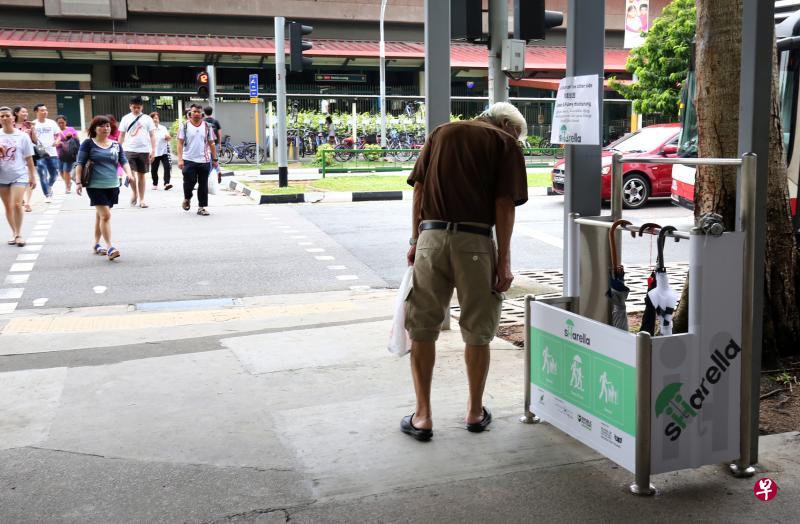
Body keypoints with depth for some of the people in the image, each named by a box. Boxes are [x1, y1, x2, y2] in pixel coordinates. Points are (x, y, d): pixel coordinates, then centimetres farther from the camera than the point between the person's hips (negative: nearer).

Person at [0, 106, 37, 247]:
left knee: (16, 204, -15)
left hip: (19, 175, -3)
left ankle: (19, 234, -2)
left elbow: (29, 158, 2)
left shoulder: (22, 136, -2)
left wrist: (32, 177, 1)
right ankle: (14, 233, 23)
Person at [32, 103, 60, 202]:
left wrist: (56, 141, -10)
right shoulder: (33, 124, -1)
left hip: (52, 153, 2)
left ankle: (49, 186, 39)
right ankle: (47, 195, 2)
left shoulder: (52, 123, 5)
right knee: (43, 176, -6)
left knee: (54, 174, 9)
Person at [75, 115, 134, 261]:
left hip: (112, 185, 5)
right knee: (105, 215, -14)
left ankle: (97, 244, 28)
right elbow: (80, 163, -1)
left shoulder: (116, 145, 11)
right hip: (95, 186, -4)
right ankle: (110, 248, -14)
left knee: (100, 215, 16)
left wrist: (129, 173, -15)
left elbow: (123, 161, 4)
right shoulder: (88, 143, -1)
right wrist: (78, 181, -8)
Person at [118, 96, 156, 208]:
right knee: (130, 174, -14)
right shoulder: (126, 118, 7)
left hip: (144, 150, 0)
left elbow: (152, 135, 4)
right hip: (130, 150, 0)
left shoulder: (147, 119, 6)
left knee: (141, 175, 7)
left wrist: (153, 151, -4)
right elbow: (121, 136, 10)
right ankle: (135, 193, 10)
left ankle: (141, 199, 13)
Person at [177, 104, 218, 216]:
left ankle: (201, 207, 10)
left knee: (203, 185, 3)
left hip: (204, 161, 2)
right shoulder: (184, 126, 2)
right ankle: (187, 198, 24)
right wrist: (180, 159, -9)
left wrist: (215, 159, 8)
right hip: (189, 160, -2)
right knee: (189, 182, -5)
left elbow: (211, 143, 12)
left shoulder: (207, 126, 9)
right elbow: (180, 143, 0)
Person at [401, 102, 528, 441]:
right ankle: (475, 412, 25)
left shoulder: (442, 132, 18)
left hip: (431, 236, 3)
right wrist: (503, 260, -1)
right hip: (475, 240, -2)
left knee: (422, 328, 10)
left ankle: (423, 416, 13)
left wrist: (415, 240, 14)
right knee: (477, 332, 12)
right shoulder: (506, 143, 7)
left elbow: (419, 189, 11)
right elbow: (504, 205, -2)